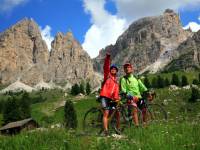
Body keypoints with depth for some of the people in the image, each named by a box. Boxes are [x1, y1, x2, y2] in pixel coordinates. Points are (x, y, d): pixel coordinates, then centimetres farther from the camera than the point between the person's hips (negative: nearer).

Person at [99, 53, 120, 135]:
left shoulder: (116, 81, 22)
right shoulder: (107, 75, 10)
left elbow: (116, 91, 11)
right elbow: (106, 66, -6)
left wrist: (117, 98, -7)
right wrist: (108, 57, -19)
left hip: (113, 98, 6)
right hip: (105, 96, -6)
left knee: (117, 113, 6)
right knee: (106, 113, -13)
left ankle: (118, 129, 20)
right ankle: (106, 130, -18)